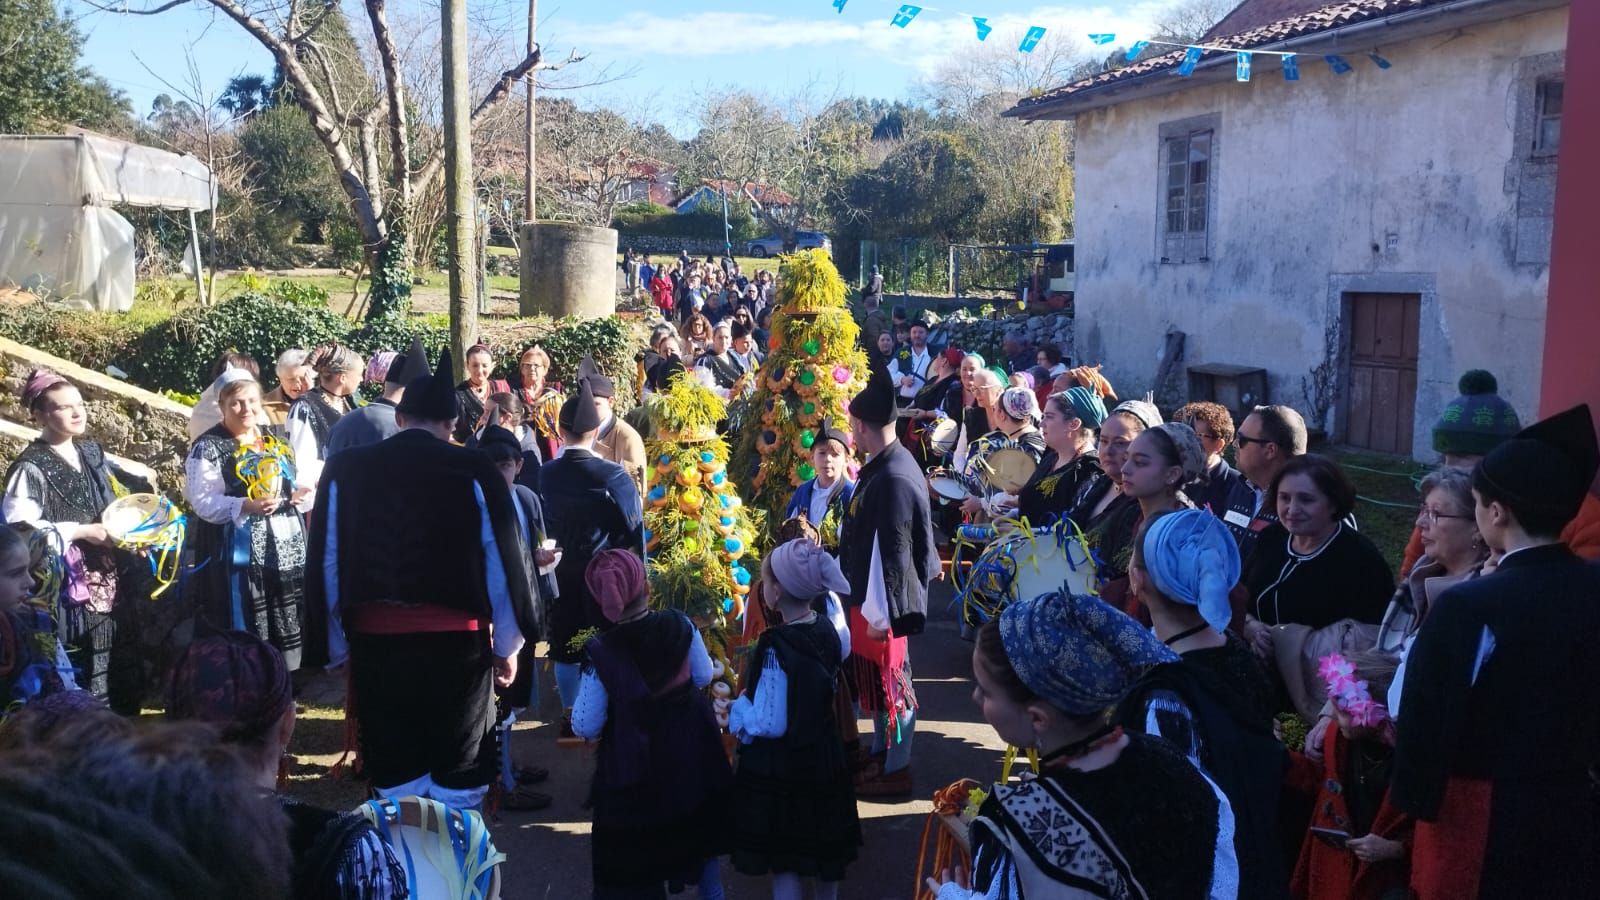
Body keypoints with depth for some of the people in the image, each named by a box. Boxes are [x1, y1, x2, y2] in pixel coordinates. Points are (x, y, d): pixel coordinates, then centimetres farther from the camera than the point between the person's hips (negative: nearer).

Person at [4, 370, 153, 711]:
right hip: (71, 591, -7)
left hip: (113, 582, 7)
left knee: (124, 674, 11)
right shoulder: (31, 468, -10)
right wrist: (82, 532, -18)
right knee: (80, 685, -6)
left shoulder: (92, 453, 12)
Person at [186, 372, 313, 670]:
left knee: (289, 627, 11)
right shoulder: (209, 448, -4)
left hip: (287, 550, 6)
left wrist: (302, 494, -1)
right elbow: (204, 502, -13)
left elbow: (300, 484, 22)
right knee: (246, 634, -5)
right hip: (241, 554, -6)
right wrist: (246, 506, -28)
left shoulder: (277, 443, 14)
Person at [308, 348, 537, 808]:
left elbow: (327, 565, 6)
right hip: (456, 638, -2)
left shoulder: (345, 470, 1)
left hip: (374, 639, 2)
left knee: (394, 772, 14)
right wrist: (507, 644, 7)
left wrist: (338, 646, 14)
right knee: (457, 771, 11)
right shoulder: (473, 471, -6)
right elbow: (502, 563, -4)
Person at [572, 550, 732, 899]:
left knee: (633, 852, 12)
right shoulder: (681, 626, -14)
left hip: (635, 770, -4)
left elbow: (586, 727, -14)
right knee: (699, 831, 26)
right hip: (690, 753, 4)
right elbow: (704, 677, 3)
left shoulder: (601, 653, -21)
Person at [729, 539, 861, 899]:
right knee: (824, 848, 23)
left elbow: (770, 724, -23)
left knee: (783, 862, 8)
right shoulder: (830, 629, -6)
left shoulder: (778, 647, -27)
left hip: (780, 770, -7)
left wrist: (737, 707, -6)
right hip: (824, 759, 7)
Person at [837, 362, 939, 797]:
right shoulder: (886, 465, 4)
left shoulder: (893, 479, -27)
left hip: (881, 602, -9)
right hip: (871, 595, 9)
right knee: (876, 680, 21)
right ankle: (882, 753, 38)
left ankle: (895, 769, 22)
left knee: (889, 682, 6)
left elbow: (892, 554, -25)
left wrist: (880, 614, -20)